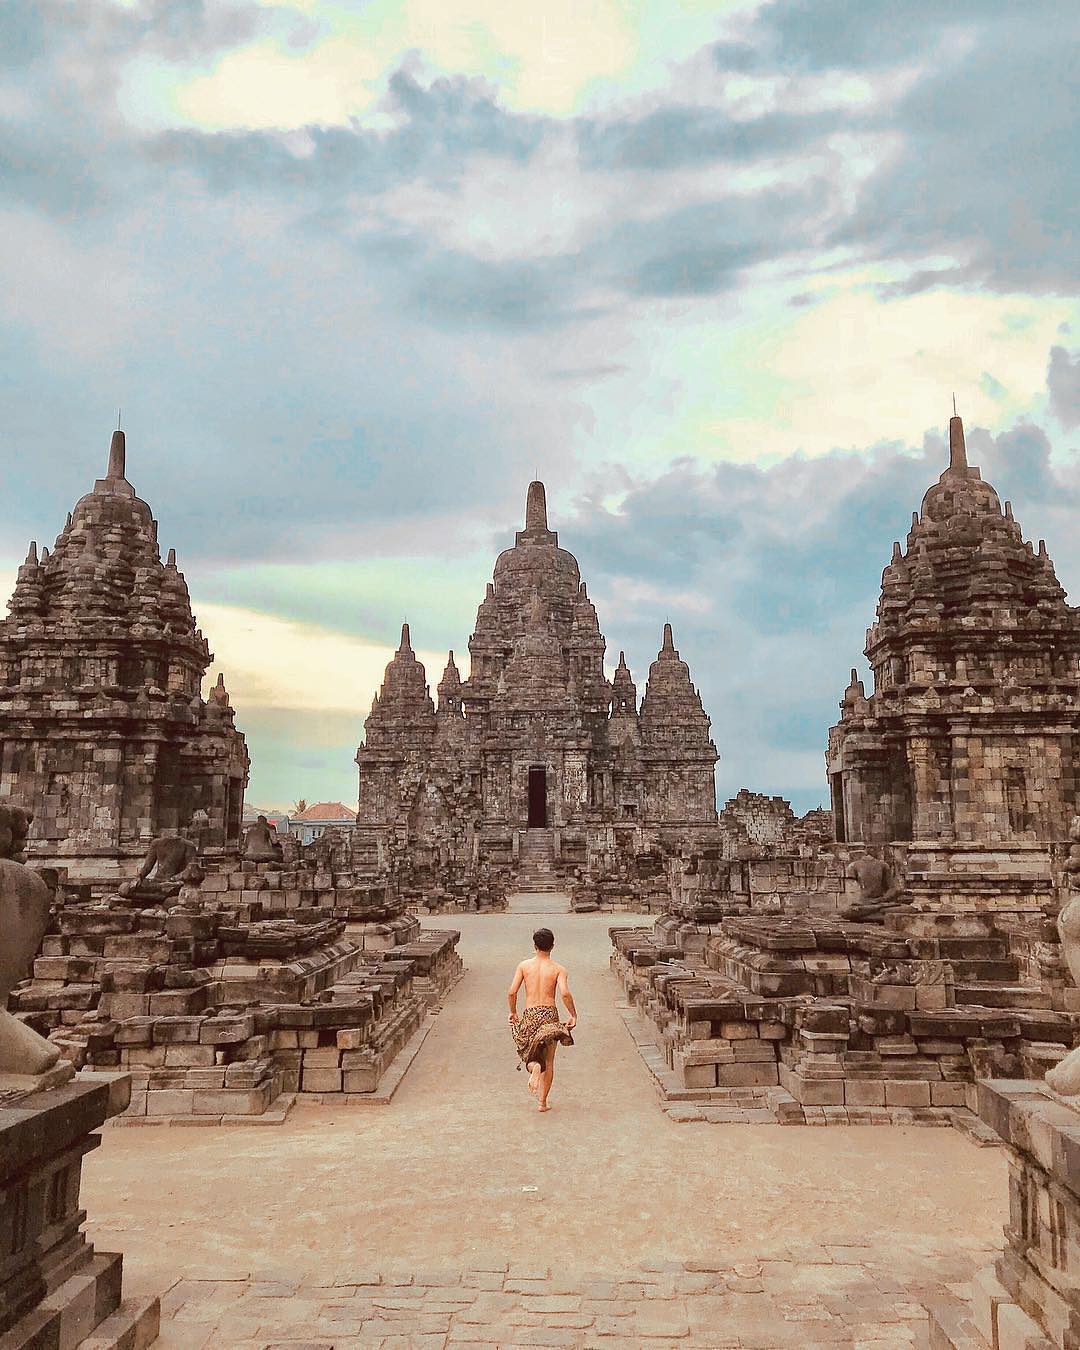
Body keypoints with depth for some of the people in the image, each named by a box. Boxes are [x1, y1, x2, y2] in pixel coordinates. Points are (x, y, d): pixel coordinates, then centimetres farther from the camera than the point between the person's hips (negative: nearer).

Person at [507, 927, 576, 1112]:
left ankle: (534, 1066, -16)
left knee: (530, 1054, 19)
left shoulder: (524, 965, 1)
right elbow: (565, 993, -18)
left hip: (529, 1015, 1)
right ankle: (542, 1102, 12)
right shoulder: (558, 969, -4)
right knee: (549, 1061, 13)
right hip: (550, 1014, -1)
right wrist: (573, 1015, -6)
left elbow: (512, 992, -4)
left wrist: (513, 1012, 11)